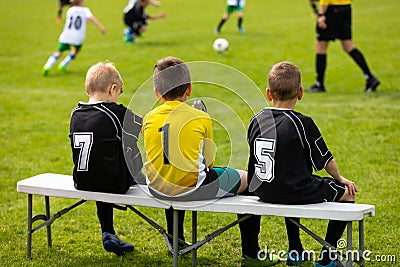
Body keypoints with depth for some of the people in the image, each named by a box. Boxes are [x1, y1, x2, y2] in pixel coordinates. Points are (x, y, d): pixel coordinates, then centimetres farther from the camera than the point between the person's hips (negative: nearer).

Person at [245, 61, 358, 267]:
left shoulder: (256, 120, 0)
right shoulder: (302, 123, -16)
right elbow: (324, 159, -8)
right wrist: (340, 178, 12)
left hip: (263, 192, 7)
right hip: (295, 192, -7)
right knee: (348, 193, 10)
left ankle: (295, 250, 41)